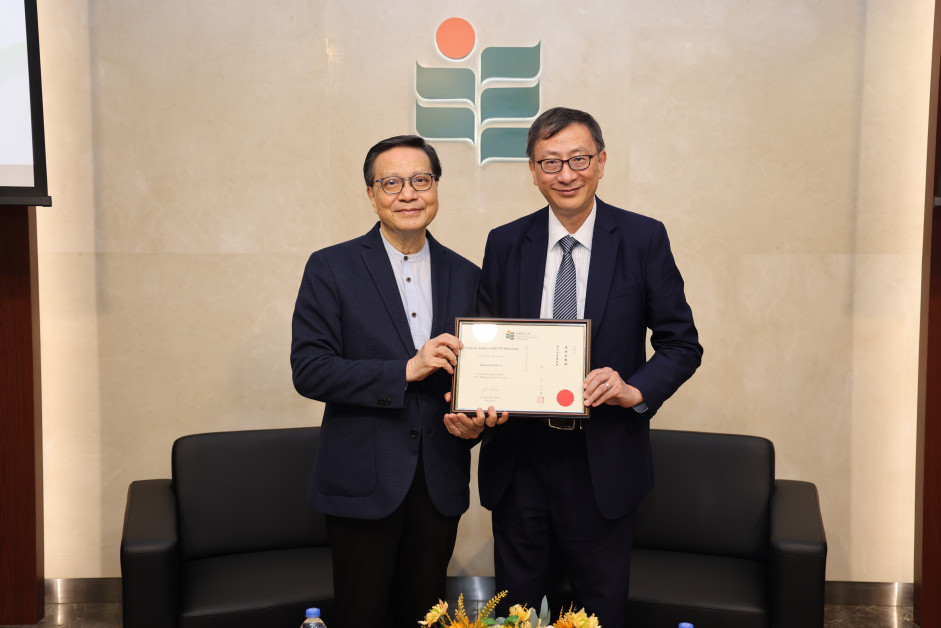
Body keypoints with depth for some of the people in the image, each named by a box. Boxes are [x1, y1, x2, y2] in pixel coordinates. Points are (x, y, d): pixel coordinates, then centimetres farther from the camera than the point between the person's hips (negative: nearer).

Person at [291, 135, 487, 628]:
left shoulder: (465, 276, 8)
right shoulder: (331, 268, -4)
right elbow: (309, 370, -11)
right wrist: (404, 371, -20)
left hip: (440, 483, 3)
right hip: (363, 482, -3)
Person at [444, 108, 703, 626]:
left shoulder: (644, 239, -2)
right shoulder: (504, 244, 4)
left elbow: (682, 344, 0)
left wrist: (636, 389, -19)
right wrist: (469, 412, -12)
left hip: (604, 461, -1)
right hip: (517, 461, 2)